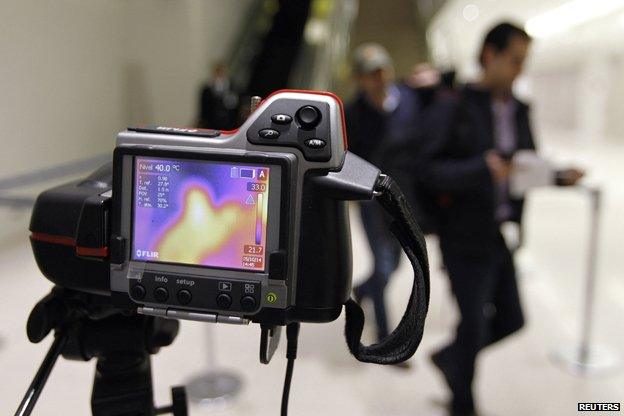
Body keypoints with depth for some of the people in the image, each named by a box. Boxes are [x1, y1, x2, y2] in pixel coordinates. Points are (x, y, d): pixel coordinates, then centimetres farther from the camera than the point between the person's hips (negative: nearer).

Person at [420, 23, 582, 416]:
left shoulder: (520, 110, 10)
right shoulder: (453, 108, -10)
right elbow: (429, 170, -16)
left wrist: (561, 176, -2)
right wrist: (482, 168, -29)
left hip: (503, 237, 7)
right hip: (466, 239, -7)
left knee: (510, 321, 14)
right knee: (474, 323, 3)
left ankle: (448, 357, 40)